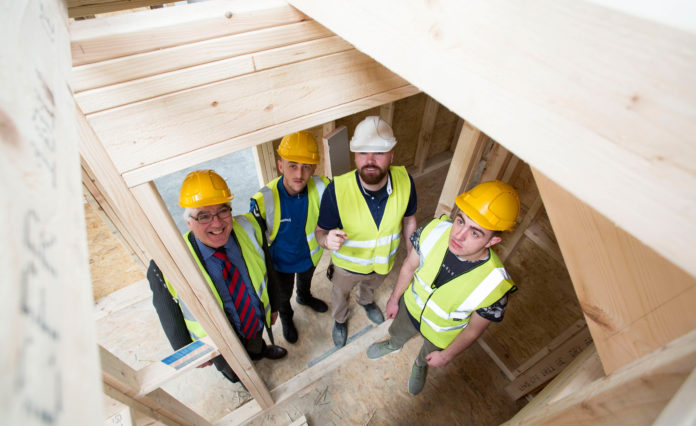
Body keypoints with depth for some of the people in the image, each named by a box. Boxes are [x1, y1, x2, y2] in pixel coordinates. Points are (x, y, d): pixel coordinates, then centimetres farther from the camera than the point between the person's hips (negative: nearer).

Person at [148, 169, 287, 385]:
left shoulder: (249, 228, -26)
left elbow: (266, 269, -8)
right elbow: (171, 319, -16)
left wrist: (273, 306, 6)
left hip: (258, 321, 3)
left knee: (255, 344, 37)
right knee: (233, 370, 31)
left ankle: (259, 351, 73)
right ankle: (241, 379, 67)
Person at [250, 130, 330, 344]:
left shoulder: (322, 188, -30)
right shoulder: (263, 200, -35)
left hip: (309, 255, 2)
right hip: (281, 262, -2)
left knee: (306, 282, 36)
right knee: (283, 296, 29)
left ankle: (304, 297, 72)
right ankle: (286, 318, 63)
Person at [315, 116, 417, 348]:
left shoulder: (405, 181, -27)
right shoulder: (336, 190, -36)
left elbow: (409, 219, -8)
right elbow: (320, 231, -21)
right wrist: (328, 239, -45)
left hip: (383, 261, 3)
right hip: (347, 265, -2)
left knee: (370, 285, 38)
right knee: (340, 296, 31)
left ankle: (365, 301, 75)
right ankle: (340, 320, 67)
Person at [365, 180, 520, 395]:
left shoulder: (495, 285, -40)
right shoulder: (435, 229, -34)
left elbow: (474, 329, -19)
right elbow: (409, 266, -13)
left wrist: (446, 356, -4)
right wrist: (394, 298, 2)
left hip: (441, 335, -1)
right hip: (410, 306, 2)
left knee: (428, 356, 35)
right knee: (397, 333, 37)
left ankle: (420, 365, 72)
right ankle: (393, 345, 73)